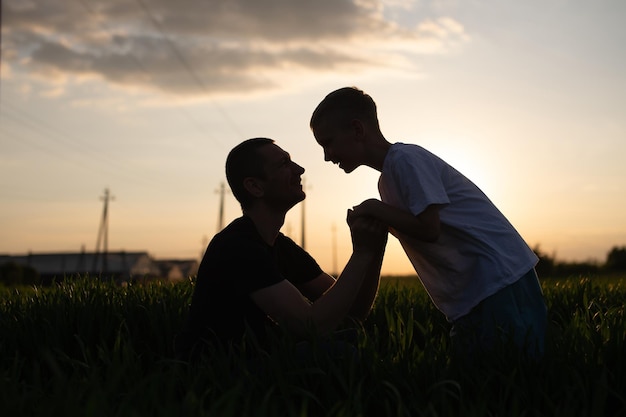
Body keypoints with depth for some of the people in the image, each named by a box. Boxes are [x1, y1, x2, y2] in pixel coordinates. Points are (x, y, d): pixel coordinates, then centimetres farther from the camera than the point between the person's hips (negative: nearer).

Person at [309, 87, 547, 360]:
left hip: (500, 278, -10)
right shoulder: (387, 180, 16)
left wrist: (376, 209, -12)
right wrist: (375, 223, -1)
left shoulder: (405, 159, -14)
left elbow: (429, 229, -21)